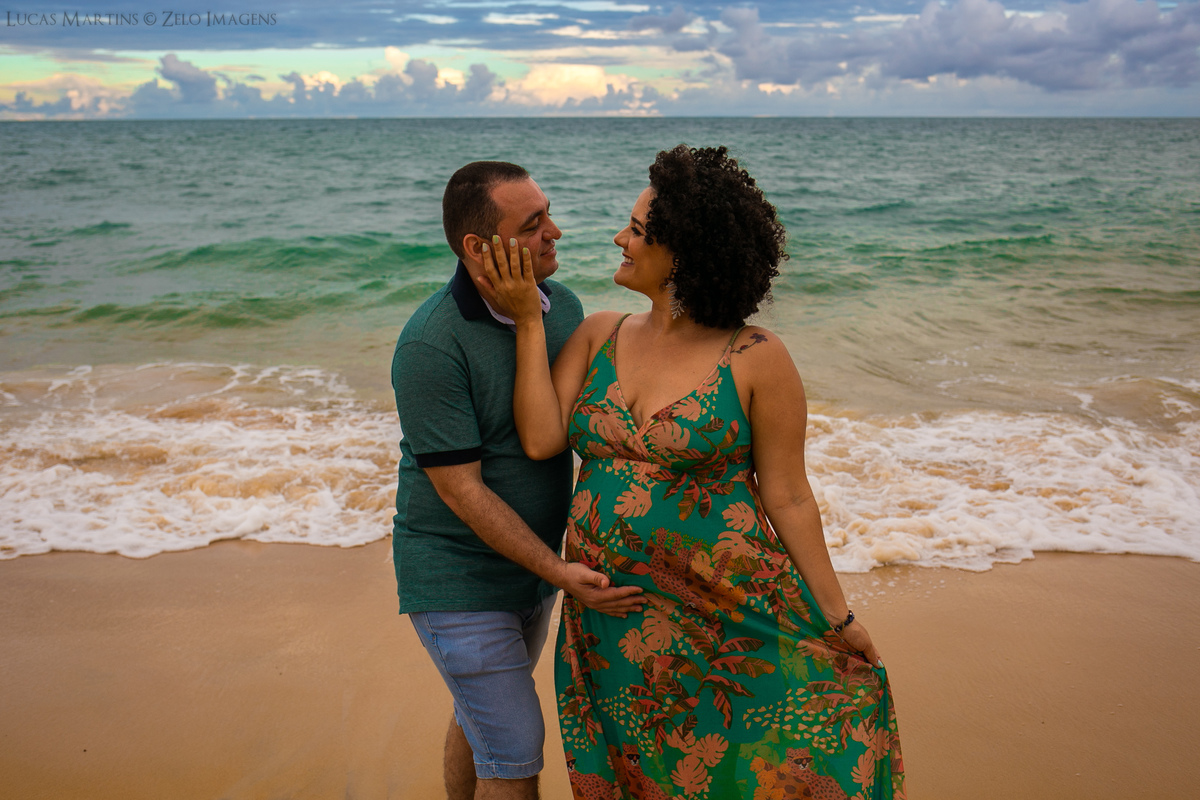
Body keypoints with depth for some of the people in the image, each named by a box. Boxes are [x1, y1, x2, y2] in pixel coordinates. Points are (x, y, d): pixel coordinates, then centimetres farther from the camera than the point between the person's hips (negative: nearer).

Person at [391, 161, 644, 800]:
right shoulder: (431, 345, -26)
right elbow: (460, 489, -24)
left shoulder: (561, 306, -3)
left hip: (533, 559, 7)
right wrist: (559, 573, -28)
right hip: (458, 576, -7)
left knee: (479, 716, 26)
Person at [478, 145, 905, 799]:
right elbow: (541, 440, -7)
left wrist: (836, 616, -3)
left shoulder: (755, 358, -11)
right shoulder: (598, 335, 3)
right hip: (610, 616, 4)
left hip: (722, 612, -4)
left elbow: (787, 497, -6)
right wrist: (528, 320, -6)